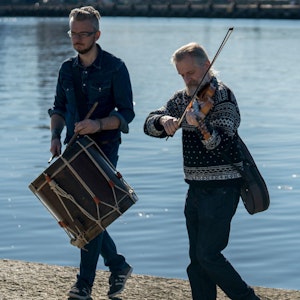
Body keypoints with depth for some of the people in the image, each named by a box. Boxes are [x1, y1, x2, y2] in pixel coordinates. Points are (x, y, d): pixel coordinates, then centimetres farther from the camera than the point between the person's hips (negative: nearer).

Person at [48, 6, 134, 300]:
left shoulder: (114, 67, -7)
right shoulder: (67, 69, 8)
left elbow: (126, 113, -9)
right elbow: (59, 108, 16)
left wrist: (98, 124, -24)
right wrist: (55, 135, -2)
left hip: (104, 148, -6)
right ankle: (117, 265, 26)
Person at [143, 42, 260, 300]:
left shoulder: (222, 97, -13)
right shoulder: (183, 98, 10)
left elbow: (221, 145, -26)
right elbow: (149, 125, 3)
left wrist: (200, 125, -45)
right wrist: (163, 121, -19)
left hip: (221, 189, -8)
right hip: (196, 188, 8)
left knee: (208, 255, -10)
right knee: (197, 258, 9)